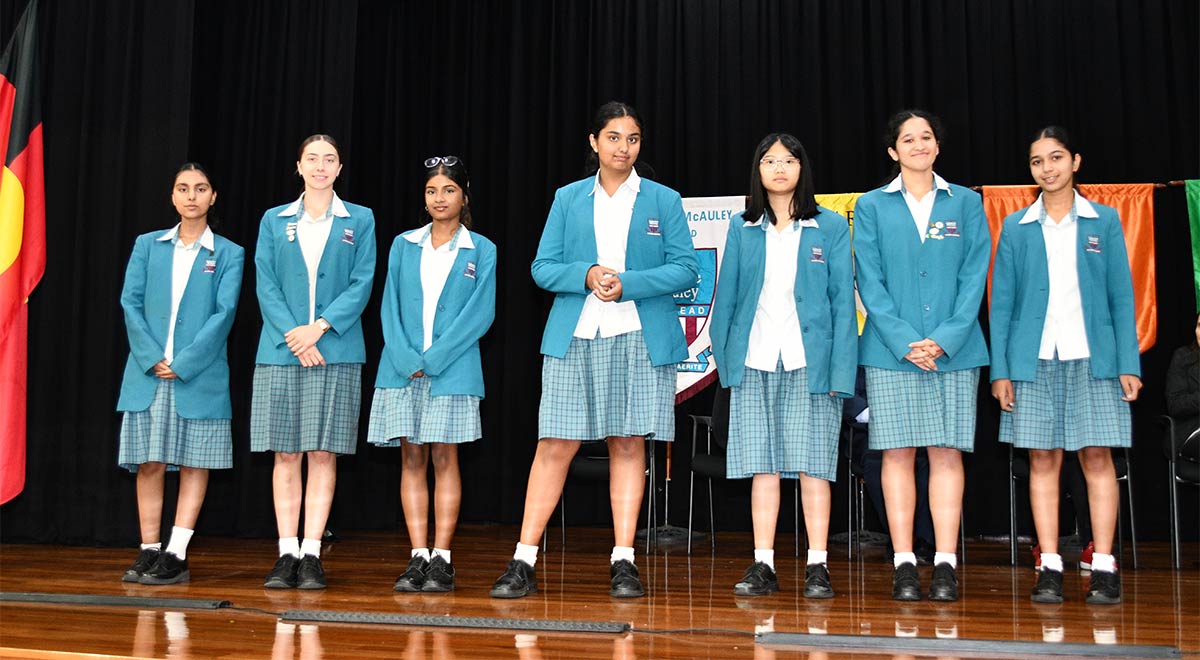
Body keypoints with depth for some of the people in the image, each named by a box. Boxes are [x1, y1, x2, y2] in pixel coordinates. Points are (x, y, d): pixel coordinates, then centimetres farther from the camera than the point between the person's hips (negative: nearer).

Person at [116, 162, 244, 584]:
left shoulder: (229, 254, 5)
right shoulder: (147, 245, 12)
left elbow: (224, 313, -4)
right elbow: (130, 303, 4)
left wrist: (183, 364, -14)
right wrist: (151, 358, -9)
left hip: (199, 374, -2)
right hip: (148, 372, 2)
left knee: (195, 463, -1)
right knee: (149, 464, 3)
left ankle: (176, 555, 4)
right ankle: (149, 551, 11)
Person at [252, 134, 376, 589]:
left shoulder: (359, 220, 8)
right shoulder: (274, 220, 12)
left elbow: (361, 285, 0)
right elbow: (266, 285, 4)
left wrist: (319, 327, -13)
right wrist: (293, 335, -11)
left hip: (336, 351, -1)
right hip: (281, 349, 1)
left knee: (323, 453, -1)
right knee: (285, 454, 2)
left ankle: (311, 554, 3)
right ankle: (287, 554, 6)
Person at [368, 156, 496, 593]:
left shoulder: (481, 251, 3)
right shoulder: (403, 246, 11)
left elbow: (479, 315, -5)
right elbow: (390, 308, 6)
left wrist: (433, 360, -13)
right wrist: (407, 360, -8)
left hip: (451, 370, -3)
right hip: (402, 369, 3)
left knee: (444, 459, -1)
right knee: (412, 460, 3)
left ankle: (441, 560, 2)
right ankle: (418, 557, 6)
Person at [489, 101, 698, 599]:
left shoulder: (663, 200, 9)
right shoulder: (568, 199, 12)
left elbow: (686, 268, 2)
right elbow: (542, 267, 8)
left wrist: (628, 284, -11)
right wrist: (586, 275, -12)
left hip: (641, 338, 0)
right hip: (574, 338, 1)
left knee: (629, 445, 1)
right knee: (555, 445, -3)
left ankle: (623, 563, 9)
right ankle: (523, 563, 2)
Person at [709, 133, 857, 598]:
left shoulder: (830, 227, 4)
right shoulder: (742, 229, 10)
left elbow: (842, 300, 1)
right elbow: (727, 295, 10)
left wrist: (840, 370, -7)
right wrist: (725, 359, 3)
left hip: (810, 360, -2)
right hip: (755, 361, 2)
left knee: (813, 464, 1)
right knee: (762, 466, 5)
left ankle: (817, 567, 8)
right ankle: (762, 566, 11)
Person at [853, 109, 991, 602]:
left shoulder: (966, 203, 9)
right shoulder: (872, 206, 7)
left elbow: (974, 276, 3)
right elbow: (869, 281, 1)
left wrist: (946, 339, -10)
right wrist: (905, 341, -10)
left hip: (954, 350, 1)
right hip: (890, 350, 0)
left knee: (947, 452, 0)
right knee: (898, 453, 0)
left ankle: (945, 565, 5)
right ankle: (904, 565, 5)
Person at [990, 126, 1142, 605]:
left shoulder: (1104, 221, 7)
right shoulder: (1016, 228, 8)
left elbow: (1121, 296, 5)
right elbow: (1002, 301, 6)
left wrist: (1129, 364, -2)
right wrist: (1000, 369, -1)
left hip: (1092, 357, 0)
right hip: (1034, 359, 1)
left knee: (1097, 458, -1)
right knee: (1042, 460, 1)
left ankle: (1104, 569, 5)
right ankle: (1049, 569, 6)